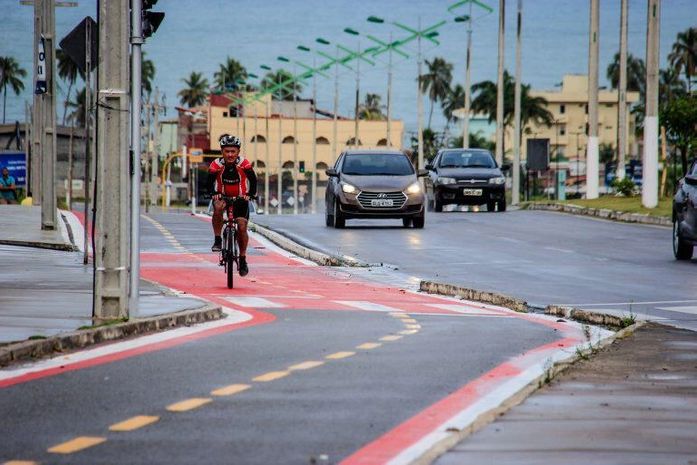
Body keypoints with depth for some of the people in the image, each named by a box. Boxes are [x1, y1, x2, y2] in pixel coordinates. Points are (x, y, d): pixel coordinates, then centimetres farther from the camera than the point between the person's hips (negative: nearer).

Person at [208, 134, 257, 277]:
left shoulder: (244, 163, -22)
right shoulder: (216, 164, -22)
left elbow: (253, 179, -15)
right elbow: (210, 180, -16)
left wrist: (250, 194, -30)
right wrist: (214, 193, -34)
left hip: (240, 198, 1)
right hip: (222, 196, -1)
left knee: (242, 226, -9)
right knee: (217, 207, -35)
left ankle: (243, 259, 9)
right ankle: (217, 240, -22)